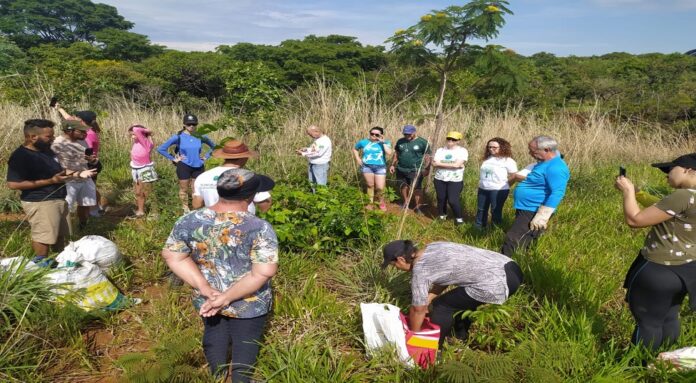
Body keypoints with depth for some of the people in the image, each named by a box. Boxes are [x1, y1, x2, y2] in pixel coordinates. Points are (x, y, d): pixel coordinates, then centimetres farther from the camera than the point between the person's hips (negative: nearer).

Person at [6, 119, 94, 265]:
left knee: (60, 234, 17)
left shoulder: (47, 150, 10)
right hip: (39, 203, -9)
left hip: (59, 199, 9)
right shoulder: (20, 156, -18)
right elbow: (13, 184, -24)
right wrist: (51, 181, -24)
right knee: (43, 236, -2)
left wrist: (78, 174, 4)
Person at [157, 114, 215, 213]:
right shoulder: (178, 137, -10)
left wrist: (206, 156, 3)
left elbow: (214, 146, 13)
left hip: (198, 166, 1)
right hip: (184, 166, -1)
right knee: (184, 189, 13)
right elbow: (161, 149, -7)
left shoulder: (201, 137, -4)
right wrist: (173, 159, -8)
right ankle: (185, 209, 30)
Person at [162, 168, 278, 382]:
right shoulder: (259, 229, -26)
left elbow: (172, 256, -7)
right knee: (245, 342, 23)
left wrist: (205, 289, -11)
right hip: (248, 304, -4)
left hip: (206, 300, 4)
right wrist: (227, 298, -21)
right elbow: (264, 273, -29)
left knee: (214, 335, 30)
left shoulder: (188, 222, -13)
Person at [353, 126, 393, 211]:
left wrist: (383, 142, -14)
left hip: (380, 167, -1)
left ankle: (381, 200, 27)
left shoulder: (385, 142, 0)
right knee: (370, 185, 7)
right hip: (367, 166, 1)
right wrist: (358, 159, 5)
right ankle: (370, 203, 25)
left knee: (380, 188, -3)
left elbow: (389, 153, -16)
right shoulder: (363, 142, 3)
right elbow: (355, 149, 18)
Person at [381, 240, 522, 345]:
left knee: (441, 306, 6)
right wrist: (426, 300, 26)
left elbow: (418, 310, 1)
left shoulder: (419, 270, -9)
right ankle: (461, 338, 44)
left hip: (498, 285, -9)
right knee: (460, 298, 30)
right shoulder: (433, 247, 14)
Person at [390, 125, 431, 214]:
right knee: (404, 186, 15)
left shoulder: (423, 142, -8)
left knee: (416, 189, -4)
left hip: (416, 171, -5)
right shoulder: (400, 141, 7)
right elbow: (396, 154, 17)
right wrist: (393, 165, 13)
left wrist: (427, 169, -15)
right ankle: (406, 202, 33)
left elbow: (427, 157, -9)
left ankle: (417, 207, 5)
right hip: (401, 170, 5)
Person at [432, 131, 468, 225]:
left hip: (455, 181, -4)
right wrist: (452, 165, -14)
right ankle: (442, 216, 31)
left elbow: (457, 164, -19)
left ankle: (459, 218, 16)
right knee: (441, 199, 10)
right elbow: (434, 164, -7)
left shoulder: (462, 151, -7)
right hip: (439, 179, 4)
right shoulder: (440, 150, 4)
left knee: (453, 200, -7)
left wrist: (440, 164, -12)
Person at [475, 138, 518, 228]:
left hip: (499, 190, -6)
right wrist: (482, 182, 10)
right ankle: (478, 227, 31)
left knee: (496, 211, 3)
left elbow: (514, 177, -9)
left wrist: (504, 185, -5)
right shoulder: (487, 159, 8)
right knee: (481, 209, 16)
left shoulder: (508, 161, -10)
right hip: (483, 189, 7)